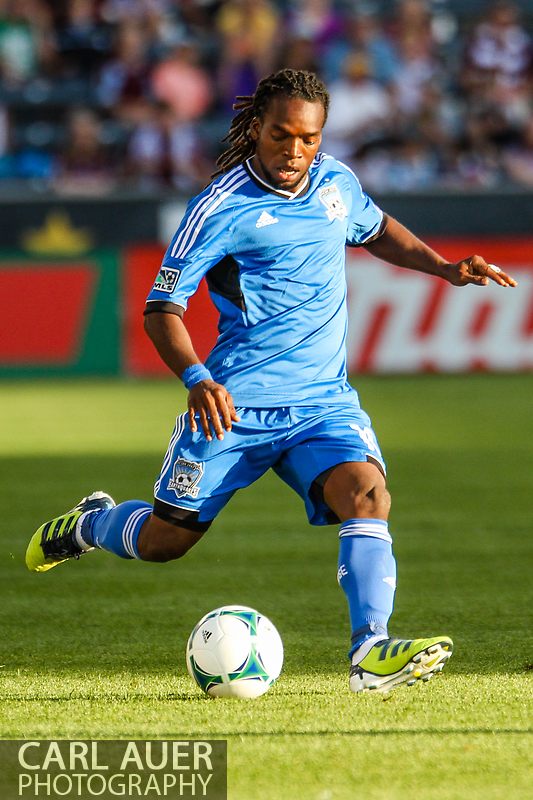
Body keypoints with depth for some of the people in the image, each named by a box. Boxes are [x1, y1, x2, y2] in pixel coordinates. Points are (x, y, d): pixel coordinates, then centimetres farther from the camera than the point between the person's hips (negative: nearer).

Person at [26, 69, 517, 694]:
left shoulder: (336, 181, 7)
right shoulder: (223, 207, -12)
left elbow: (375, 230, 31)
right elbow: (162, 306, -12)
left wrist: (443, 267, 16)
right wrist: (197, 379, -29)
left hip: (325, 402, 4)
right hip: (237, 403, -4)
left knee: (366, 493, -24)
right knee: (165, 539, 3)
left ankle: (370, 654, -32)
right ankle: (90, 524, 38)